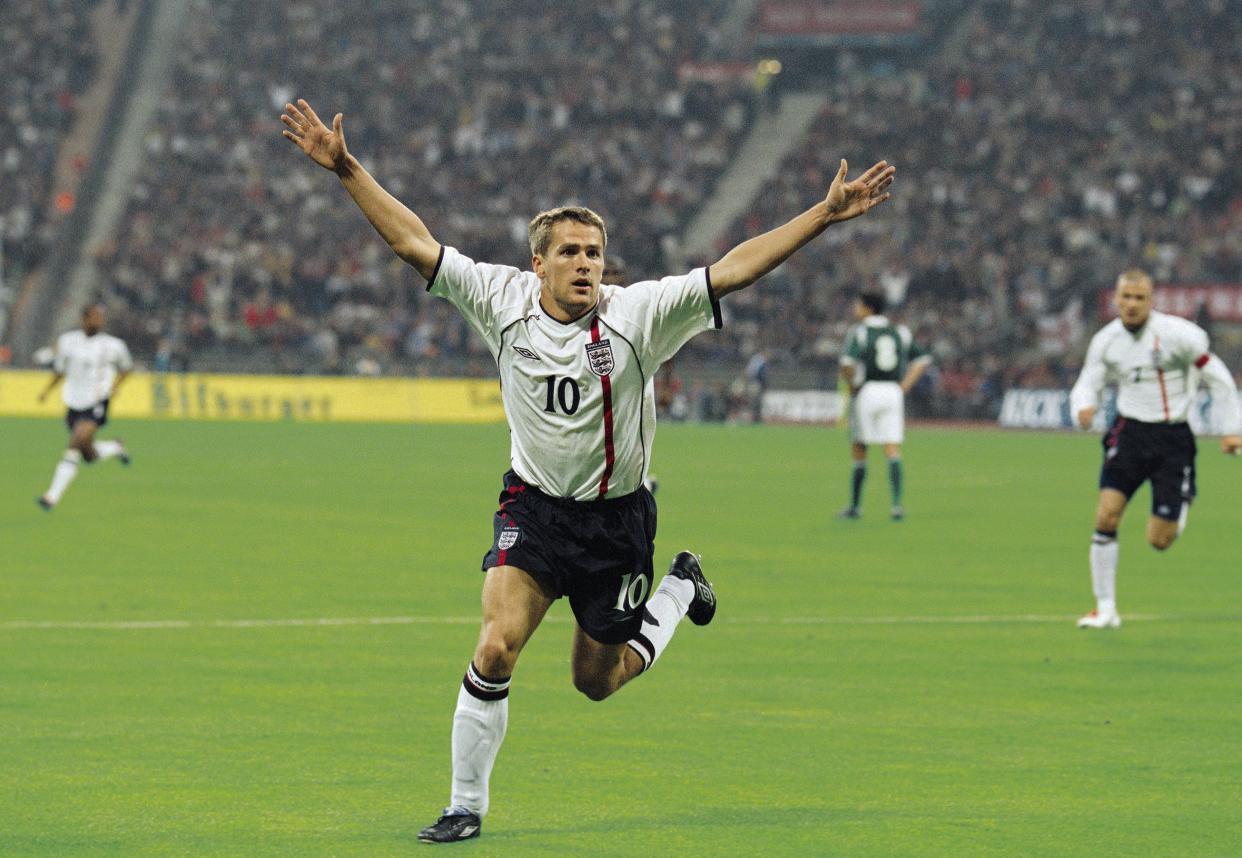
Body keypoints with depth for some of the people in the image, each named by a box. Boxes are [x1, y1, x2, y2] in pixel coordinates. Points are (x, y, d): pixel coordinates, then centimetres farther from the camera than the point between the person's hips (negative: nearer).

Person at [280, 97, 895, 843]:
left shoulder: (637, 314, -14)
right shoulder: (503, 301, -9)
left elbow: (733, 270, -18)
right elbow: (415, 242, -7)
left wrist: (826, 215, -25)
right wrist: (346, 170, -13)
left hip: (617, 519, 0)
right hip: (534, 508, 0)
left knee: (598, 680, 13)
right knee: (497, 648, -20)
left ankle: (680, 588, 44)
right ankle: (466, 806, -5)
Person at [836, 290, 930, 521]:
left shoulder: (858, 332, -4)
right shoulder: (899, 332, 11)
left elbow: (847, 364, -18)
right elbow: (921, 360, 11)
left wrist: (852, 387, -3)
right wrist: (904, 387, 9)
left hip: (867, 391, -3)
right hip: (893, 392, 3)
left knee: (858, 450, 7)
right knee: (893, 451, -2)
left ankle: (855, 505, 14)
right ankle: (897, 503, -16)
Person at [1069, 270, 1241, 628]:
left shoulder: (1177, 333, -13)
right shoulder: (1105, 341, -1)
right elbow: (1086, 386, 7)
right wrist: (1083, 408, -18)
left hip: (1173, 438, -3)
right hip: (1130, 432, 3)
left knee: (1159, 540, -3)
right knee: (1106, 516, -16)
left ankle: (1183, 505, 35)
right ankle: (1106, 609, -4)